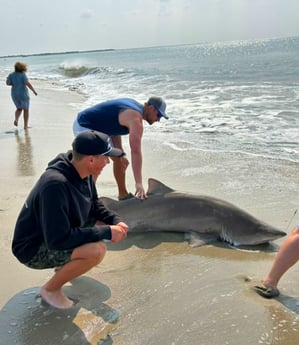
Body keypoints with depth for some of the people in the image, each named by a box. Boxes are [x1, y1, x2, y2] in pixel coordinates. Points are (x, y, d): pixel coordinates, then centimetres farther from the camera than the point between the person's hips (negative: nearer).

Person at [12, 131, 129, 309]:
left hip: (59, 233, 9)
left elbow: (95, 205, 9)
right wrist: (106, 232, -29)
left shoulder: (83, 172, -8)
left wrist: (116, 221, -10)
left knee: (106, 225, 1)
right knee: (97, 250, -28)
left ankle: (66, 264, 16)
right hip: (33, 248, -9)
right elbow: (58, 239, -34)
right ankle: (50, 289, -4)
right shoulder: (55, 184, -34)